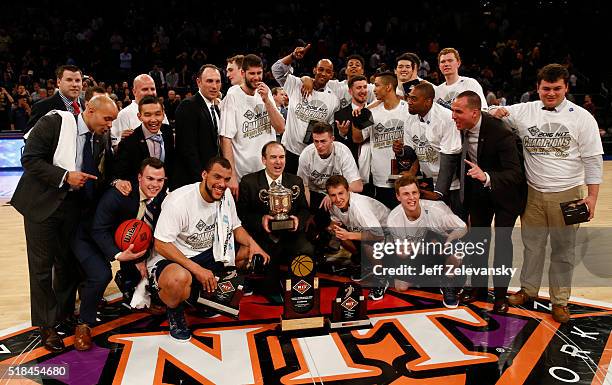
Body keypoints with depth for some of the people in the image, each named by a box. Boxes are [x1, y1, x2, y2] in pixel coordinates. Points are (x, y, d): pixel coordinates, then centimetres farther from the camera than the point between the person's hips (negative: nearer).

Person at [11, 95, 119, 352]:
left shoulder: (102, 137, 0)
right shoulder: (54, 122, -15)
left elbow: (107, 168, 11)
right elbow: (30, 158, -17)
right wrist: (65, 176, -25)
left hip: (75, 204, 5)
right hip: (43, 202, -5)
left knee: (68, 262, 15)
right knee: (42, 264, 4)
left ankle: (65, 313, 34)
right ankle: (46, 325, 19)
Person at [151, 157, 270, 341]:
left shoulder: (225, 195, -3)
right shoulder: (179, 201, -24)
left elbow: (235, 227, 9)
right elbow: (161, 245, -24)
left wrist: (252, 242, -13)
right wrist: (197, 269, -30)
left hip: (208, 254, 7)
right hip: (171, 259, -7)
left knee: (251, 252, -2)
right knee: (179, 278, -41)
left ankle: (206, 293, 9)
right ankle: (174, 312, -3)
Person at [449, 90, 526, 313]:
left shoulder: (501, 133, -33)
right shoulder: (460, 127, -17)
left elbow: (515, 174, -36)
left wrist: (486, 177, -52)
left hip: (505, 192, -5)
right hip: (477, 190, 5)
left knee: (502, 240, -3)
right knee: (477, 238, 11)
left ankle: (500, 294, 12)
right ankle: (478, 287, 25)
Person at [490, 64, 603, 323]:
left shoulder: (581, 117, -3)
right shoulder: (524, 111, 2)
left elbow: (593, 160, -2)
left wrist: (592, 196, -6)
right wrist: (496, 112, -16)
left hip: (567, 194, -2)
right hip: (533, 192, 2)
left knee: (563, 248, 7)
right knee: (532, 244, 13)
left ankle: (560, 300, 21)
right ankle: (528, 289, 30)